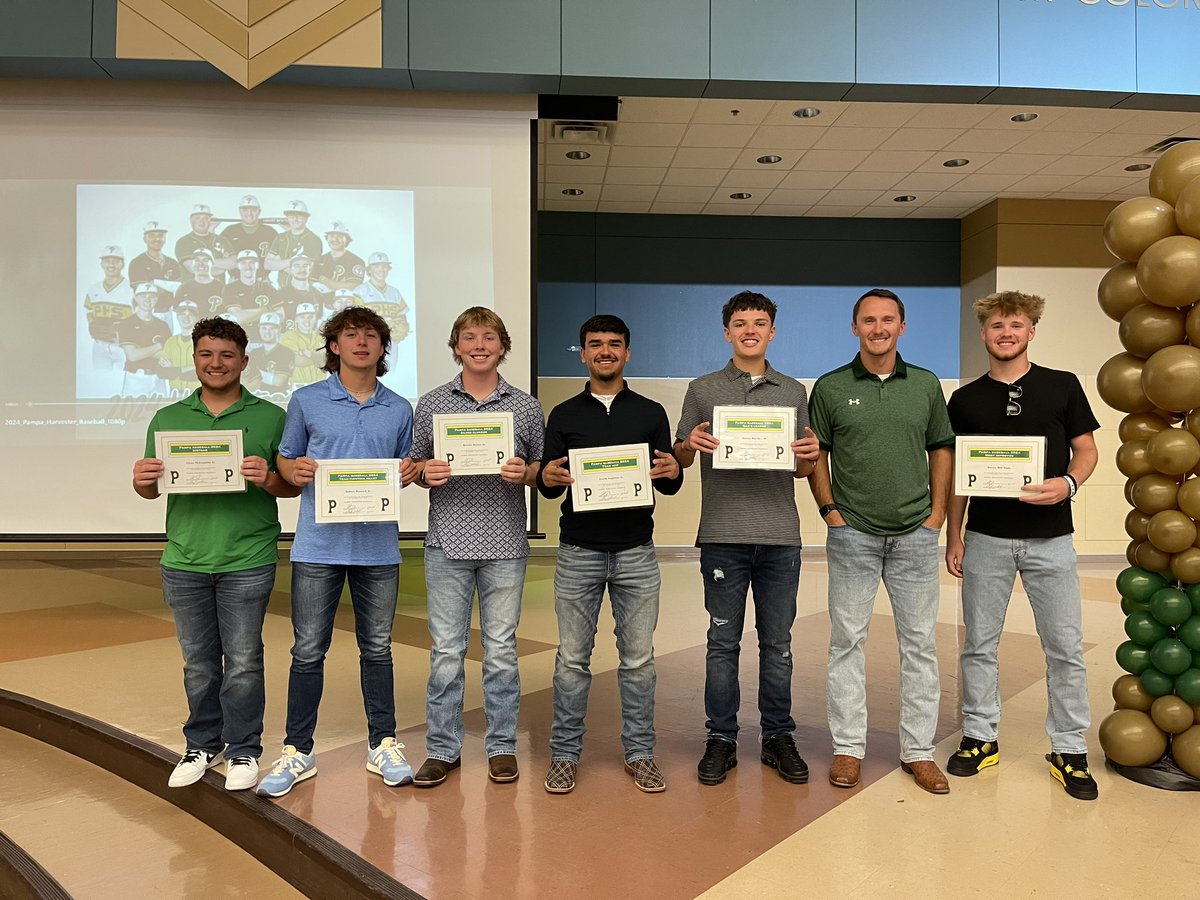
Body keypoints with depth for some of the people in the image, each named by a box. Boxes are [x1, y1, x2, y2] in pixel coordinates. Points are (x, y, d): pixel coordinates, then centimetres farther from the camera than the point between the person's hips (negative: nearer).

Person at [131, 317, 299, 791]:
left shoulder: (270, 417, 0)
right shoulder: (167, 419, 10)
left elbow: (293, 486, 0)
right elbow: (152, 489, 12)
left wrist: (268, 479, -21)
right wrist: (141, 480, -10)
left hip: (247, 561, -3)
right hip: (184, 561, 3)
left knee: (243, 662, 5)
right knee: (198, 663, 14)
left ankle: (243, 751, 21)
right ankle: (202, 746, 30)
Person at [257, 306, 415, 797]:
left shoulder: (399, 410, 9)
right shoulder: (306, 401, 4)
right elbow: (284, 460, 11)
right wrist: (297, 470, -11)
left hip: (378, 547, 1)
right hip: (318, 545, -1)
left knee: (377, 648, 11)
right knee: (308, 651, 5)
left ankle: (383, 745, 23)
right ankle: (297, 752, 20)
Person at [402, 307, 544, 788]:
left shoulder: (526, 407, 6)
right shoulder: (431, 404, 6)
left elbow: (543, 469, 10)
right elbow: (414, 467, 12)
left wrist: (524, 473, -11)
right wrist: (425, 472, -10)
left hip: (505, 545, 0)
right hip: (447, 543, 0)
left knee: (501, 649, 8)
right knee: (445, 650, 6)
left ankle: (502, 745, 22)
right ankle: (443, 748, 20)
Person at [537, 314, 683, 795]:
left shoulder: (650, 413, 7)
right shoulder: (564, 416, 7)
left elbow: (668, 485, 7)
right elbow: (550, 486, 7)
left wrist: (673, 472, -16)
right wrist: (547, 477, -16)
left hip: (635, 554, 1)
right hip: (578, 553, 0)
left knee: (638, 659, 7)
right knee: (572, 659, 6)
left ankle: (639, 752, 22)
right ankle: (565, 753, 20)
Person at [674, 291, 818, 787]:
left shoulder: (793, 392, 13)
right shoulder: (703, 390, 7)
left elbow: (800, 470, 16)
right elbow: (678, 459, 8)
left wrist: (810, 455, -6)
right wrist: (692, 445, -14)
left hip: (780, 536, 2)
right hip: (723, 535, -1)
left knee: (777, 643, 9)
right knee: (723, 642, 5)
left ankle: (778, 737, 23)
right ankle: (721, 740, 17)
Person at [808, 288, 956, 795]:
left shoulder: (926, 386, 6)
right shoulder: (830, 388, 0)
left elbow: (941, 449, 11)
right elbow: (816, 453, 3)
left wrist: (938, 511, 3)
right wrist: (828, 509, -5)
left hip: (915, 535, 2)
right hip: (852, 534, -2)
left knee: (919, 642, 8)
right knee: (848, 641, 4)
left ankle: (918, 750, 21)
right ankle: (847, 748, 17)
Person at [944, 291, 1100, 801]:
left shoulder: (1062, 386, 2)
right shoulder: (966, 399, 5)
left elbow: (1087, 450, 5)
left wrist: (1067, 482, -17)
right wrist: (953, 535, 3)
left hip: (1049, 538, -1)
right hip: (986, 538, 1)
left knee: (1065, 647, 4)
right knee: (980, 644, 8)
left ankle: (1069, 751, 18)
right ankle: (980, 738, 22)